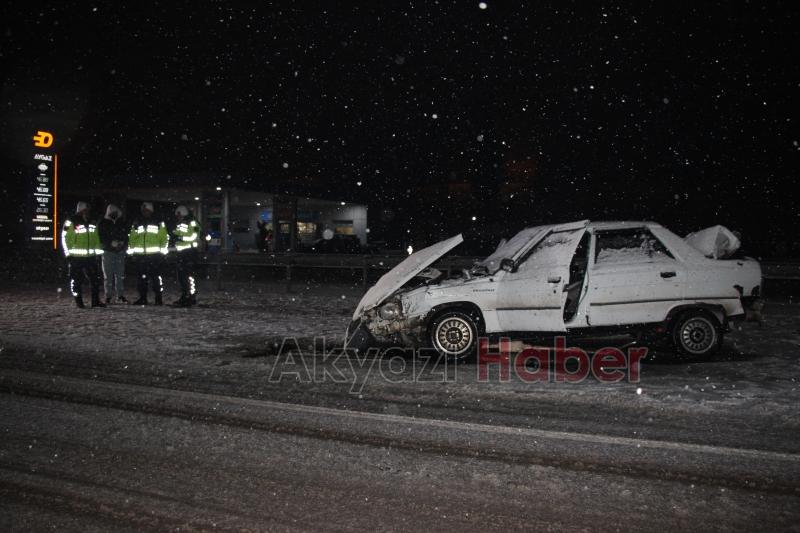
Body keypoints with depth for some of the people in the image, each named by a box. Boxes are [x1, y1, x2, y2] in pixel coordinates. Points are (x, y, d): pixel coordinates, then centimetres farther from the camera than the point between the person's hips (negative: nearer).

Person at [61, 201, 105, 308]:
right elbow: (65, 238, -6)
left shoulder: (92, 223, 15)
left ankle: (96, 301, 11)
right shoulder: (71, 223, -5)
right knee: (77, 280, 2)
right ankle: (79, 302, 10)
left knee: (95, 279, 4)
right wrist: (68, 254, -9)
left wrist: (98, 253, 13)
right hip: (76, 257, -5)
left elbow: (96, 239, 19)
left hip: (90, 257, 5)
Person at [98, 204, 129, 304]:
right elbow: (101, 238, -3)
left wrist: (123, 243, -4)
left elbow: (126, 236, 14)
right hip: (108, 252, -2)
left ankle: (120, 295, 7)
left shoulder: (122, 222, 10)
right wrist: (111, 243, -18)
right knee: (108, 276, -1)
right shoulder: (103, 224, 2)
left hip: (120, 252, 2)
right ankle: (108, 296, 3)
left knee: (120, 275, 3)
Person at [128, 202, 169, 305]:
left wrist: (163, 250, -3)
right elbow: (131, 238, 20)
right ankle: (142, 298, 15)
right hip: (140, 256, 4)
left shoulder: (158, 223, 7)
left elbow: (164, 238, 6)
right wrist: (131, 250, 10)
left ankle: (158, 299, -1)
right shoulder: (136, 224, 16)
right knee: (141, 278, 6)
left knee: (156, 278, -7)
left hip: (154, 255, -4)